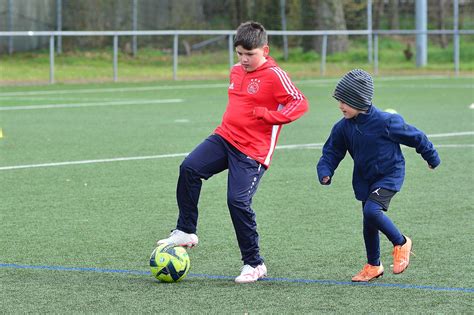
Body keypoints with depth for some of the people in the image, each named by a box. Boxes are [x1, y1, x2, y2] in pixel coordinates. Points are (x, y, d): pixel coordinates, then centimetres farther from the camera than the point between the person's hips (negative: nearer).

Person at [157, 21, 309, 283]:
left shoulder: (275, 76, -11)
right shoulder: (236, 71, 14)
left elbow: (300, 103, -16)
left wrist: (268, 115, -20)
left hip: (252, 151, -7)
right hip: (225, 137, 7)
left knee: (238, 200, -14)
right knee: (189, 168, -14)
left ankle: (254, 264, 1)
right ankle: (186, 232, -1)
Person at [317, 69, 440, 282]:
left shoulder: (385, 122, -21)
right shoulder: (343, 128, -6)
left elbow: (414, 137, -7)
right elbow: (331, 152, 3)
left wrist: (431, 157, 6)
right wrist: (325, 172, -18)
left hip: (390, 175, -6)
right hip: (365, 180, 6)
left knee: (371, 210, -27)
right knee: (369, 223, 11)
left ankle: (401, 242, -4)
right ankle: (373, 266, 30)